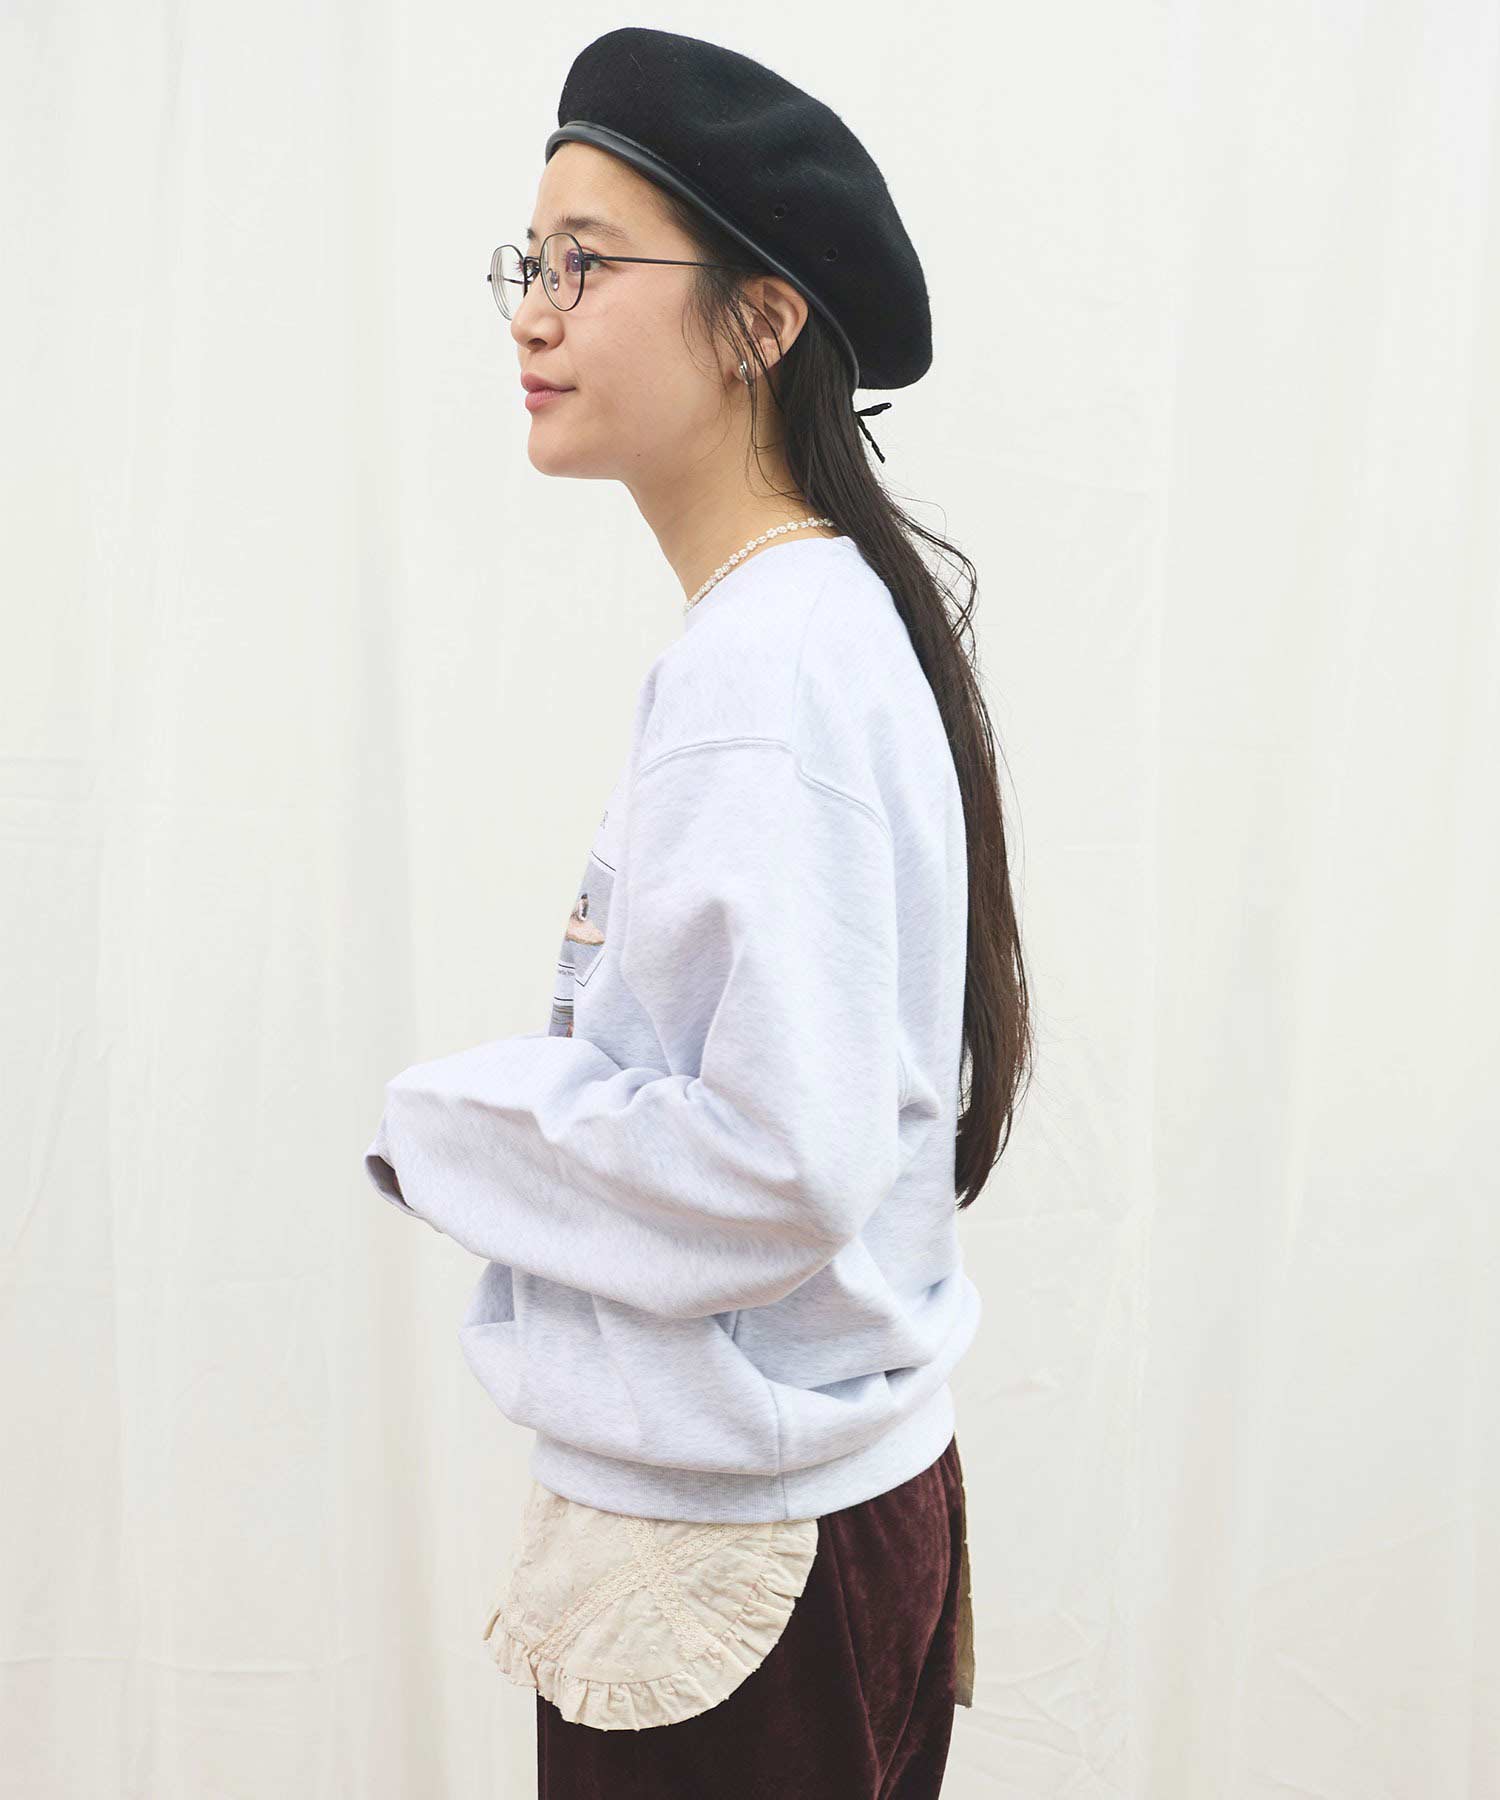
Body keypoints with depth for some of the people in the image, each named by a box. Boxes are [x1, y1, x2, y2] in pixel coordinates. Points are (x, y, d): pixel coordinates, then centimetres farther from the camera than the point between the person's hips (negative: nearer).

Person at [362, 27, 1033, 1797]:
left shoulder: (761, 662, -22)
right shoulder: (832, 618, 7)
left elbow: (777, 1156, -27)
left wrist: (441, 1126, -13)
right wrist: (523, 1104, 6)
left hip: (731, 1545, -9)